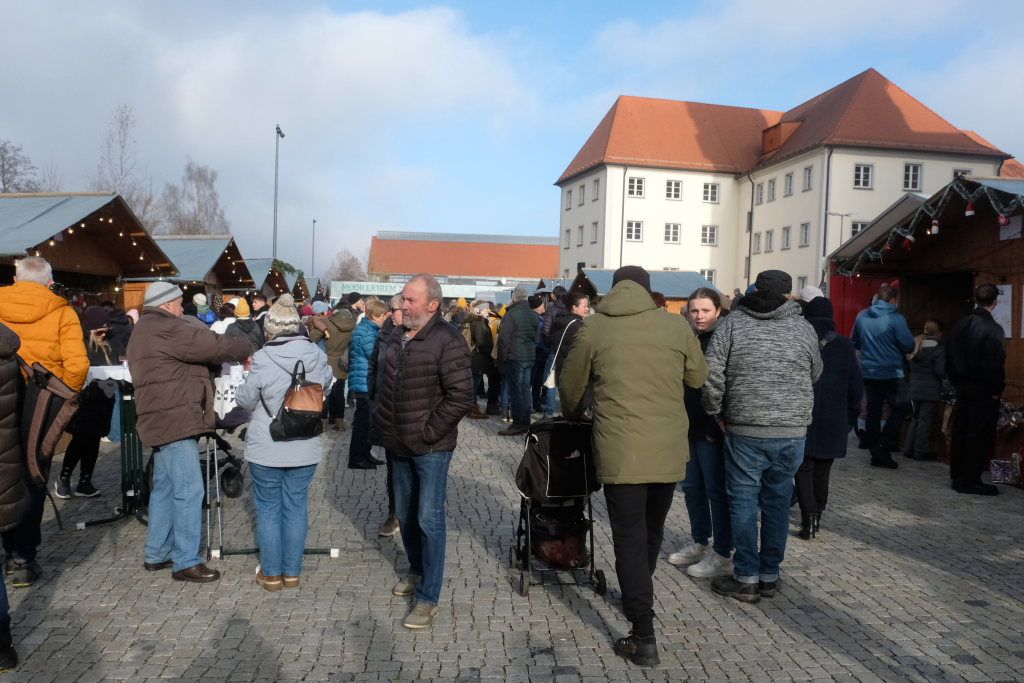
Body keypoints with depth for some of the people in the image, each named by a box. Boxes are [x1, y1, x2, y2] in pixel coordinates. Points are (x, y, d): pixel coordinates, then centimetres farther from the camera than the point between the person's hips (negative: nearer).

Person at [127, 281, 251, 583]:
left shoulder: (145, 331, 20)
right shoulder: (166, 329, -15)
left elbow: (198, 350, 14)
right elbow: (216, 345, -18)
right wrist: (246, 348, -2)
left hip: (162, 421, 11)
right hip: (176, 422, -11)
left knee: (164, 488, 17)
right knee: (189, 491, -7)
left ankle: (156, 554, 26)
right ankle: (186, 562, -1)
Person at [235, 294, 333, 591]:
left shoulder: (263, 360, -16)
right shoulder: (318, 355, -6)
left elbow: (246, 401, -4)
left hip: (267, 449, -3)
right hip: (305, 448, 3)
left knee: (268, 509, 11)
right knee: (296, 507, 12)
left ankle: (271, 574, 21)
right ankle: (292, 572, 22)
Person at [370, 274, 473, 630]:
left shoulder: (447, 340, -16)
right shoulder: (393, 338, 7)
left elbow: (461, 397, -20)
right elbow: (380, 383, 21)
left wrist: (428, 433, -17)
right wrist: (381, 423, 11)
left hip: (431, 447, -7)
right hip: (399, 446, 7)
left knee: (429, 519, -2)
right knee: (405, 515, 19)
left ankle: (428, 598, 9)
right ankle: (417, 571, 41)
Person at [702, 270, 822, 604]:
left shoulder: (732, 323, -3)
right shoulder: (804, 328, 4)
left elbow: (711, 374, -9)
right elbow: (814, 375, 14)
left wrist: (715, 411, 4)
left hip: (745, 430, -2)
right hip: (792, 431, 3)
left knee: (744, 502, 6)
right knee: (778, 502, 12)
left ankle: (746, 578, 12)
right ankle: (770, 576, 22)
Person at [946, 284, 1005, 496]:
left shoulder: (960, 324, 5)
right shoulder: (992, 329, -17)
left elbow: (949, 357, 11)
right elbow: (995, 365, -20)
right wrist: (997, 390, -8)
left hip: (962, 387, 7)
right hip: (983, 391, -7)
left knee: (960, 431, 13)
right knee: (981, 436, 1)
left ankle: (957, 476, 21)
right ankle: (970, 480, 6)